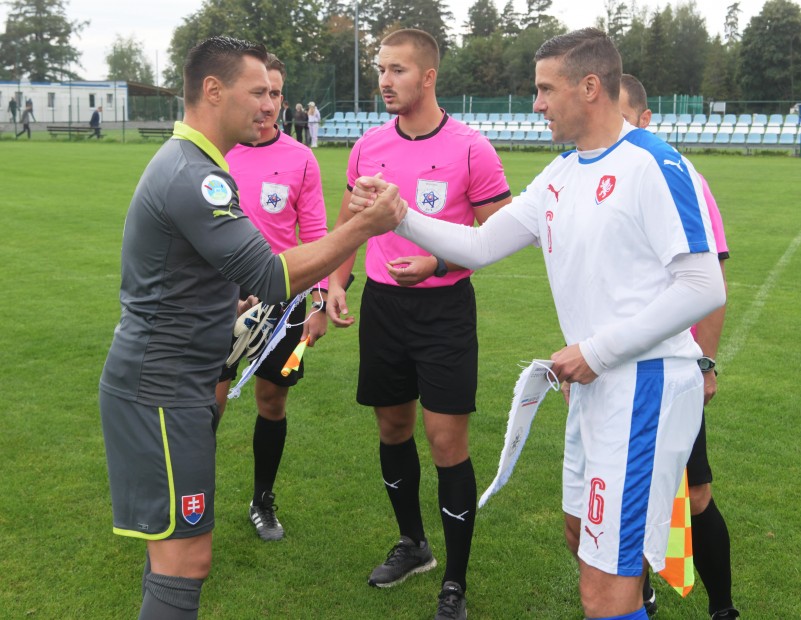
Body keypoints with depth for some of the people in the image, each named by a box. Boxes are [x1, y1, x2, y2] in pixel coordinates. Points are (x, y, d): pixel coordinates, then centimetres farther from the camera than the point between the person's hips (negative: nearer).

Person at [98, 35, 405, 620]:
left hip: (173, 379, 11)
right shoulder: (192, 176, -21)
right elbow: (272, 278, -26)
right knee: (185, 558, -6)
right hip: (161, 390, -11)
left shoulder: (184, 163, 13)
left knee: (171, 540, 18)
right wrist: (363, 227, -23)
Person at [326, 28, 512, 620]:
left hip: (443, 307, -5)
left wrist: (435, 264, -20)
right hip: (382, 302, 5)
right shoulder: (369, 146, 4)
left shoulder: (470, 148, -11)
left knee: (447, 440, -5)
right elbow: (349, 222, 17)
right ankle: (412, 543, 37)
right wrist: (336, 281, 3)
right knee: (392, 427, 15)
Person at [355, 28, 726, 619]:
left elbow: (704, 288, -19)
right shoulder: (560, 176, 11)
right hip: (598, 385, 9)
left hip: (646, 387, -9)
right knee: (582, 534, 24)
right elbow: (479, 245, 11)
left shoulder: (654, 166, -15)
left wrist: (598, 352, -17)